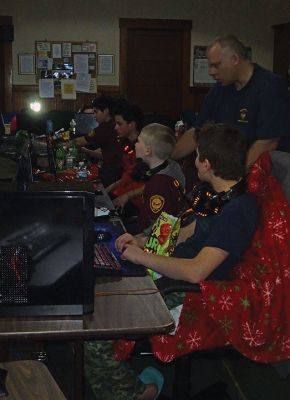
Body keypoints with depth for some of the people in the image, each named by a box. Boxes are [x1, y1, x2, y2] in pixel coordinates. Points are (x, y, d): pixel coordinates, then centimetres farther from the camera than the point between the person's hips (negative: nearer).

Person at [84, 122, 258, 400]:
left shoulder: (238, 209, -24)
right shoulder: (222, 196, 9)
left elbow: (195, 272, -31)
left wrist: (142, 256, -18)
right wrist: (141, 240, 7)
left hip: (183, 294, -10)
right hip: (167, 277, 10)